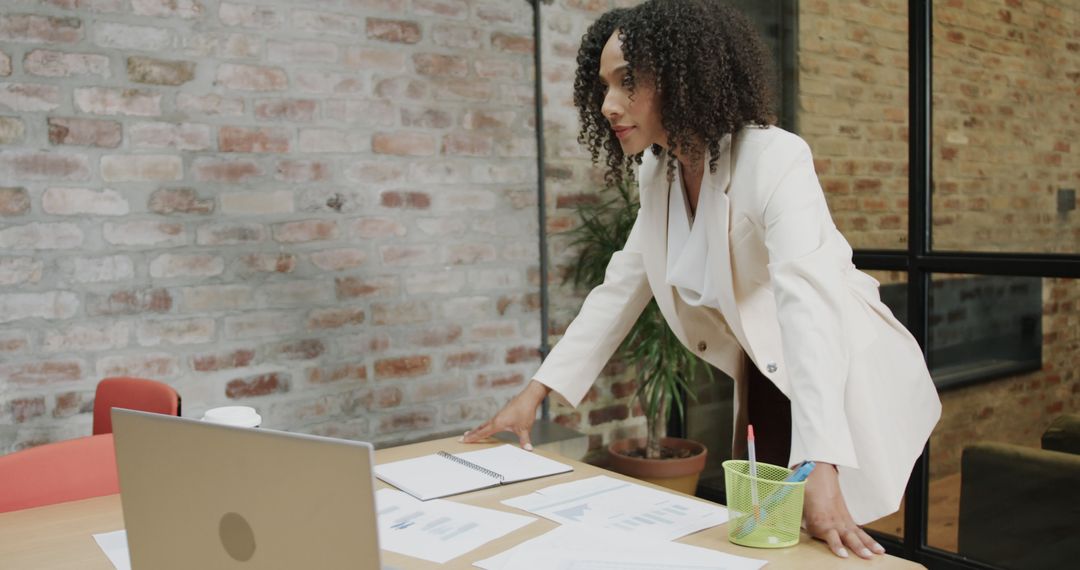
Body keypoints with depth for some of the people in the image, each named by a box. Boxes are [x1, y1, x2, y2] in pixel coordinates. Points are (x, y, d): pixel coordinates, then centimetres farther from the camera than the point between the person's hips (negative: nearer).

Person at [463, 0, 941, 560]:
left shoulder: (774, 158, -26)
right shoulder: (659, 175, -3)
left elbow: (809, 304, -38)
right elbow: (620, 289, 3)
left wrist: (820, 467, -48)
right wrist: (536, 391, -1)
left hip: (846, 386, -6)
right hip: (767, 388, 7)